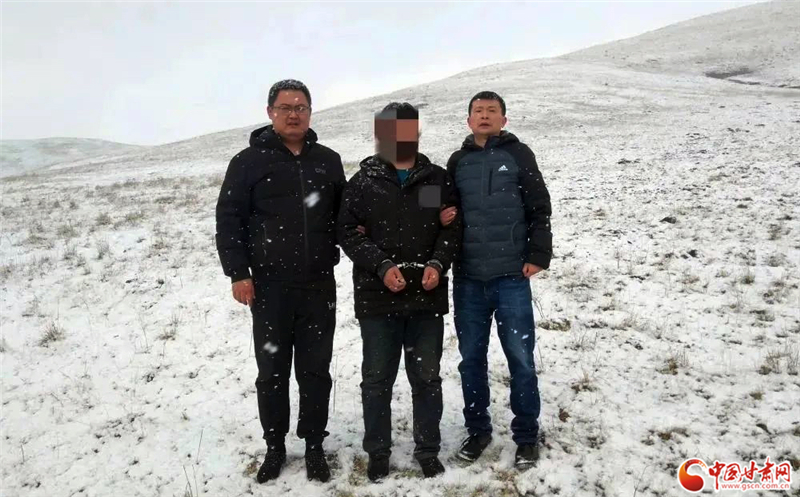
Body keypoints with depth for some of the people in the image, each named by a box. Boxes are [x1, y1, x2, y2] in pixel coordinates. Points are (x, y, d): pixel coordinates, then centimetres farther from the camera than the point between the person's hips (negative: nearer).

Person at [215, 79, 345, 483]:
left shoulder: (328, 161, 9)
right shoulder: (250, 161, 0)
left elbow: (343, 215, 18)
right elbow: (229, 219, -2)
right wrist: (238, 273, -8)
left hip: (319, 286, 2)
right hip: (269, 287, -2)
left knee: (315, 370, 9)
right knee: (272, 372, 10)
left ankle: (314, 445, 25)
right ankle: (275, 446, 27)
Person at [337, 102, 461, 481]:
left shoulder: (438, 179, 6)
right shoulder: (362, 183, 1)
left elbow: (453, 227, 6)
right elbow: (348, 232, -4)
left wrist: (438, 264, -11)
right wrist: (381, 265, -16)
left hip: (427, 296, 2)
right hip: (378, 297, -1)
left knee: (427, 377, 11)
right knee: (377, 379, 8)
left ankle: (428, 450, 27)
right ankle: (378, 451, 25)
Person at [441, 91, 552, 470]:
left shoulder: (518, 155, 3)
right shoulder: (458, 161, 11)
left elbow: (539, 209, 0)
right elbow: (442, 208, 18)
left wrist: (537, 255, -8)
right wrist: (441, 218, -4)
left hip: (511, 277, -3)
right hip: (467, 278, 3)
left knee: (520, 359, 2)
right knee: (471, 358, 11)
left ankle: (526, 435, 18)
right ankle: (477, 429, 26)